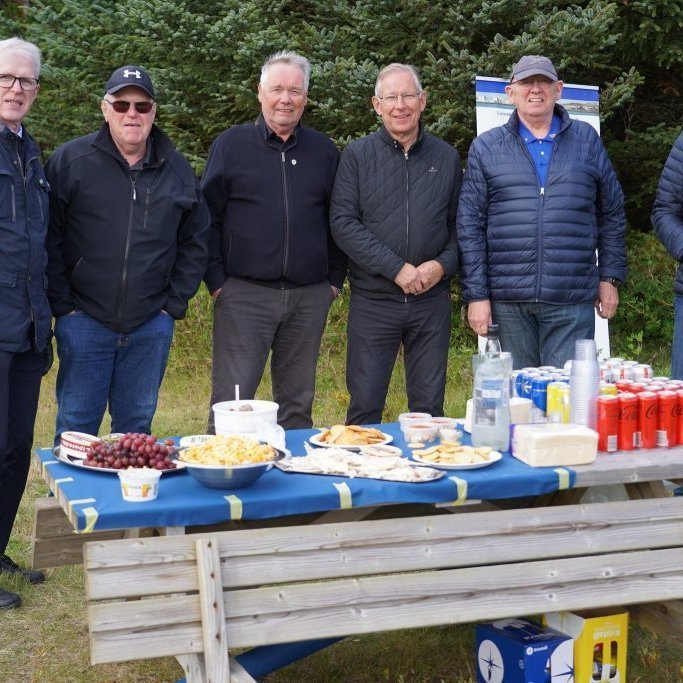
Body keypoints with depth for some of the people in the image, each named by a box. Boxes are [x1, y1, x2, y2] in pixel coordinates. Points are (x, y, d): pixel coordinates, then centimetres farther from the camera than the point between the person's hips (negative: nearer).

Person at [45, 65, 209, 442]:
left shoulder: (178, 170, 7)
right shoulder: (70, 160, -3)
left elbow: (195, 241, 13)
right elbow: (50, 239, -2)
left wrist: (175, 304, 5)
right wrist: (62, 305, -6)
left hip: (151, 325, 3)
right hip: (84, 321, -2)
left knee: (136, 427, 11)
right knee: (75, 427, 3)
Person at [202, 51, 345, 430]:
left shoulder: (324, 151, 11)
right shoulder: (231, 145, 4)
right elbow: (208, 218, 3)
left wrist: (335, 280, 8)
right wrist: (216, 280, -4)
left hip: (310, 297, 3)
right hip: (243, 295, -3)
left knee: (298, 404, 11)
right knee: (231, 402, -4)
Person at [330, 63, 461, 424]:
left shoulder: (446, 157, 8)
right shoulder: (357, 155, 1)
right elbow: (343, 222, -8)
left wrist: (443, 265, -8)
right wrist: (396, 268, -15)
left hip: (432, 300, 2)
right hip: (373, 300, -2)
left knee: (429, 407, 9)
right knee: (364, 407, 3)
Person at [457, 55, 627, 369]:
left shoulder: (586, 140, 10)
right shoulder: (486, 147, 7)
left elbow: (612, 212, 14)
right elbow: (469, 225, 3)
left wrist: (611, 278, 9)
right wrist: (476, 295, -3)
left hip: (572, 300, 0)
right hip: (507, 301, 0)